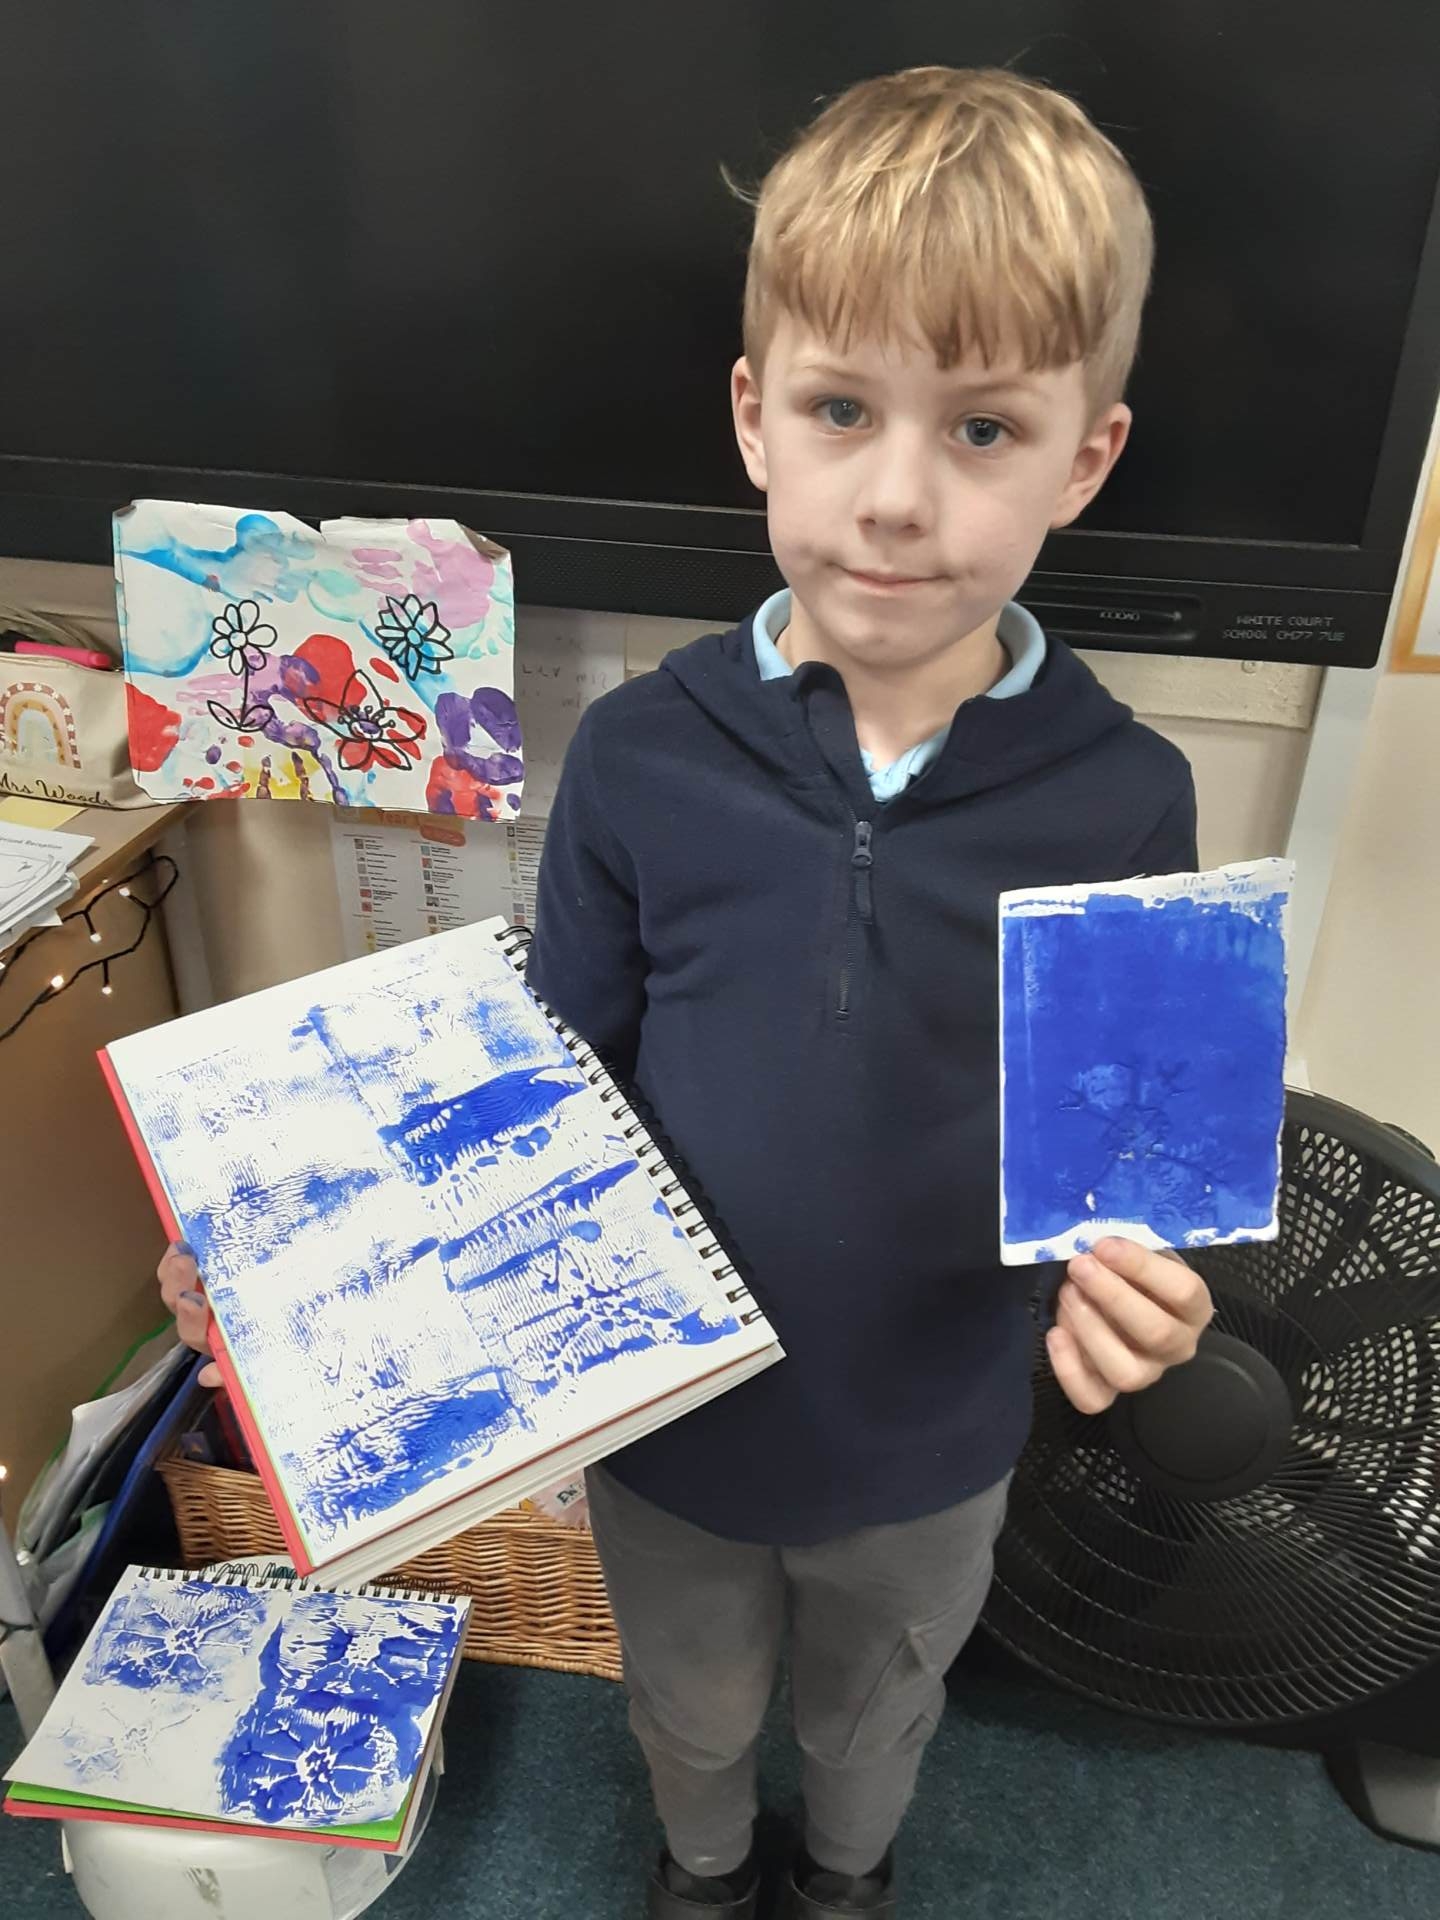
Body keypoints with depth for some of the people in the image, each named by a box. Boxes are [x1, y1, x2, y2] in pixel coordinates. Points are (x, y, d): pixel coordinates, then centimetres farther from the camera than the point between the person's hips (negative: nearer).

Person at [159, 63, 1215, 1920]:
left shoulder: (1123, 802, -20)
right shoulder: (640, 755, -19)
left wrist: (1122, 1280, -29)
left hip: (927, 1442, 0)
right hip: (666, 1417, 1)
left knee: (875, 1704, 33)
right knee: (690, 1703, 32)